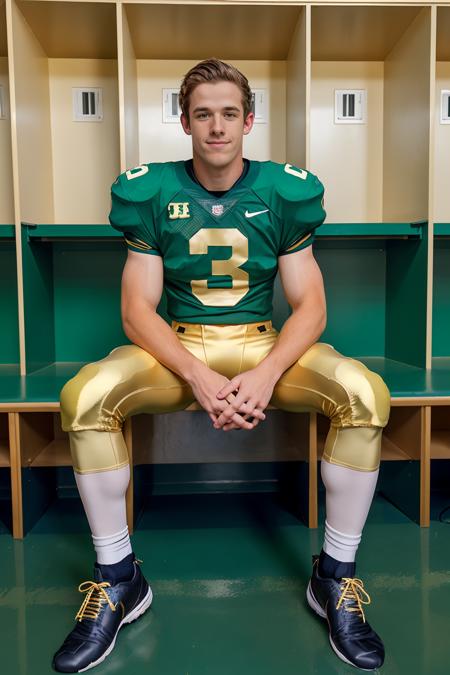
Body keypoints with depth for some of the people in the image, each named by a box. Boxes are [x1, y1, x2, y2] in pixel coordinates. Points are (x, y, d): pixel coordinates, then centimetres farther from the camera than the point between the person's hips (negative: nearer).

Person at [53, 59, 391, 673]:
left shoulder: (283, 192, 1)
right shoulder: (152, 192, 0)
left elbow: (310, 306, -2)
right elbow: (138, 309, -5)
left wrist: (266, 375, -21)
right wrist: (198, 378, -22)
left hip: (264, 344, 1)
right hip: (176, 346, 0)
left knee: (367, 394, -26)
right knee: (83, 397, -27)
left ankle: (336, 575, -4)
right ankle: (118, 579, -4)